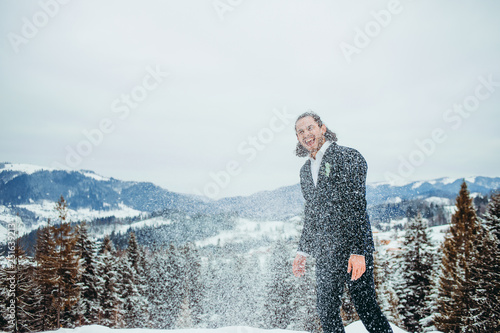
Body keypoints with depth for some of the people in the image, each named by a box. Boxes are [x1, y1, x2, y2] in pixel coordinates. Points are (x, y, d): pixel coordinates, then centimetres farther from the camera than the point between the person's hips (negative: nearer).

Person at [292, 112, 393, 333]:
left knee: (366, 306, -2)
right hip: (324, 253, 6)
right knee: (326, 311, 8)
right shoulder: (305, 171, 16)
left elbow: (358, 206, -12)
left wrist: (358, 251, -19)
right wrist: (303, 251, 17)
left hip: (353, 248, -6)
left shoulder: (348, 157, -5)